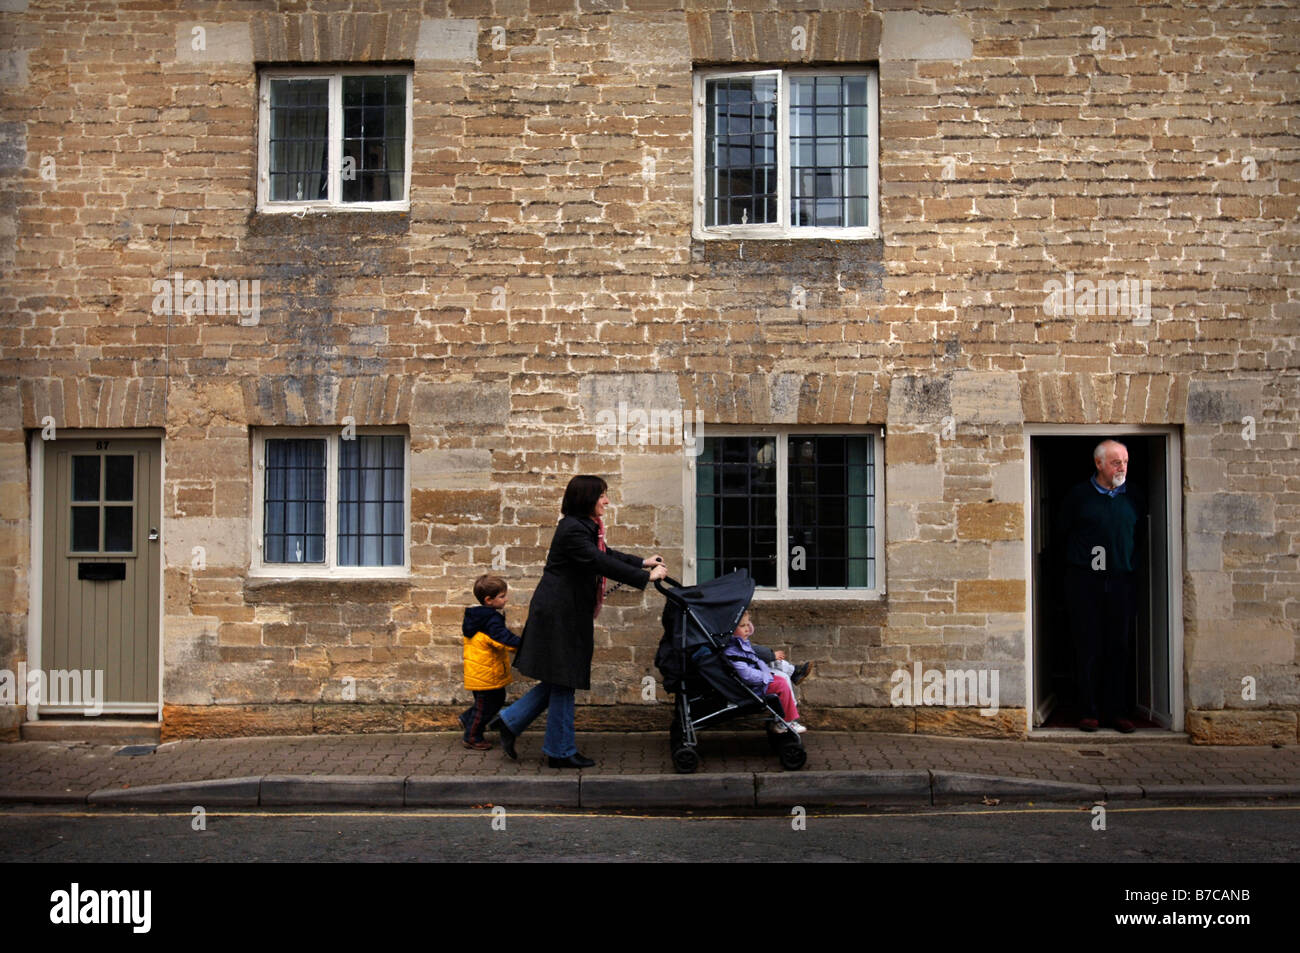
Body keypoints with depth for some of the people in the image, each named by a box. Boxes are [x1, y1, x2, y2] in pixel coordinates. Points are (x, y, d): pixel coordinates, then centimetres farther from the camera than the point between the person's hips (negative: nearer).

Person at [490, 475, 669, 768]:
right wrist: (646, 577, -22)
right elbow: (601, 563, -25)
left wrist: (642, 562, 14)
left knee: (559, 681, 16)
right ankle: (561, 752, 13)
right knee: (563, 681, 1)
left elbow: (607, 554, 23)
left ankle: (510, 721, 23)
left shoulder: (585, 527, 12)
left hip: (568, 613, 10)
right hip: (559, 614, -10)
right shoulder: (572, 529, -20)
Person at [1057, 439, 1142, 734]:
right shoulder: (1078, 495, 2)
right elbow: (1064, 532, 8)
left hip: (1122, 582, 3)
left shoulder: (1132, 498, 11)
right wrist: (1083, 556, 3)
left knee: (1120, 648, 5)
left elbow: (1137, 536, 19)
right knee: (1087, 648, -1)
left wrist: (1125, 561, 9)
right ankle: (1089, 711, 6)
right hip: (1085, 581, -3)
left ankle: (1116, 711, 13)